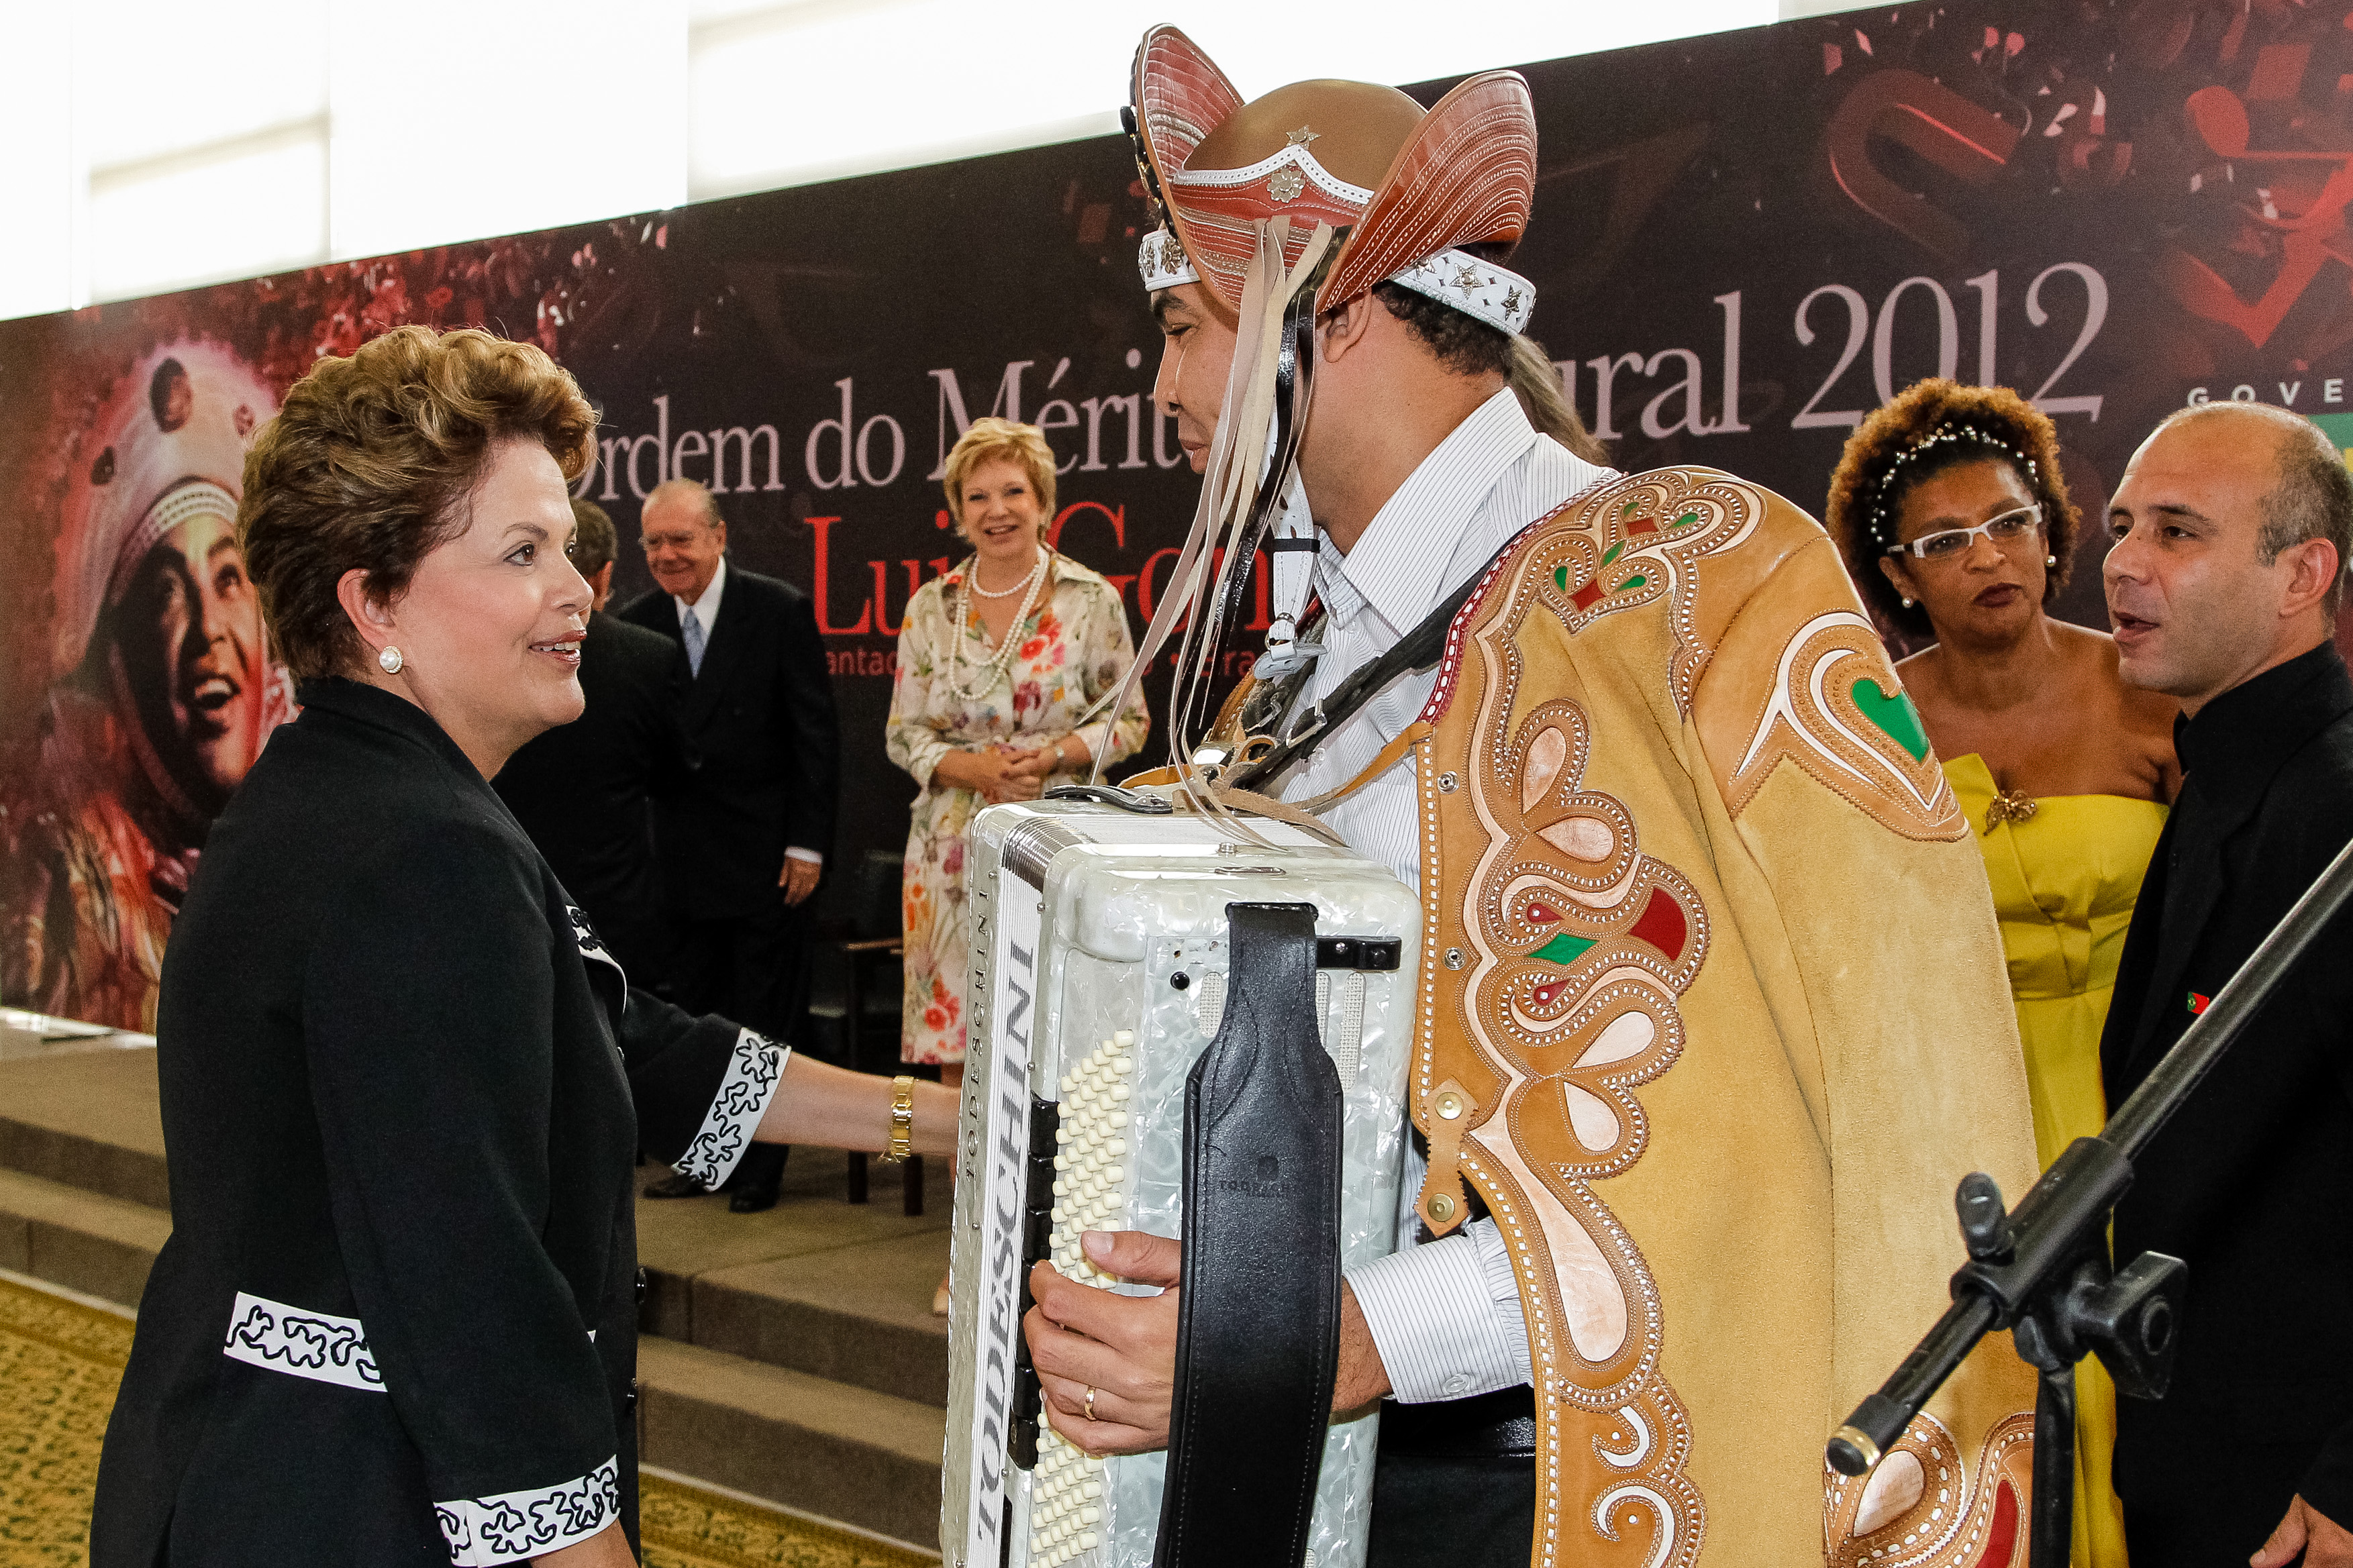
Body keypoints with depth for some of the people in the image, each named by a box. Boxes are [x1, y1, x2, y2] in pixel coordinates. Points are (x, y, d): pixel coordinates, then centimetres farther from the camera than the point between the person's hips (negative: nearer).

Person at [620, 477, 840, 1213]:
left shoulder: (780, 611, -8)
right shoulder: (637, 621, 4)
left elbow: (817, 734, -7)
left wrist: (808, 845, -11)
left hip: (766, 849, -4)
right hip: (682, 855, 4)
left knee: (764, 1015, 4)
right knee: (690, 1012, 9)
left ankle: (760, 1167, 15)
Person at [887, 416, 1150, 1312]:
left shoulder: (1091, 600, 1)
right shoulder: (930, 608, 7)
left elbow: (1132, 722, 4)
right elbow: (902, 734, 9)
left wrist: (1060, 753, -14)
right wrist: (968, 767, -10)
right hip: (955, 852, 2)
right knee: (958, 1048, 2)